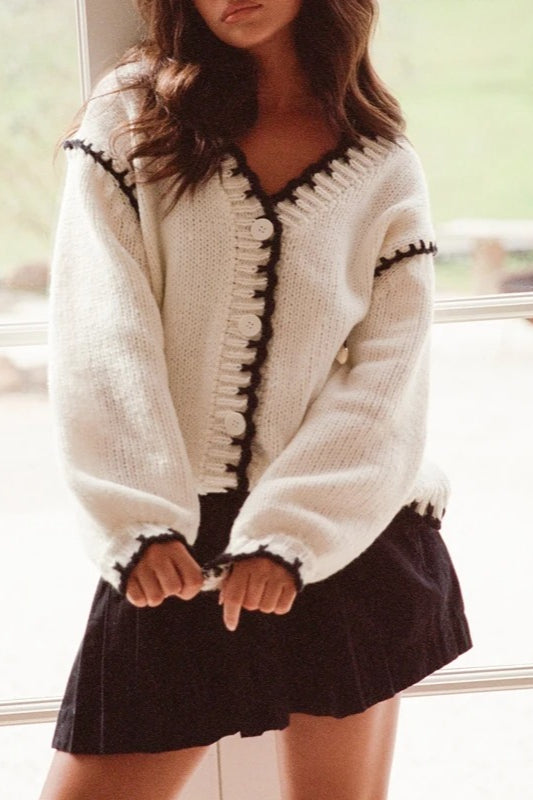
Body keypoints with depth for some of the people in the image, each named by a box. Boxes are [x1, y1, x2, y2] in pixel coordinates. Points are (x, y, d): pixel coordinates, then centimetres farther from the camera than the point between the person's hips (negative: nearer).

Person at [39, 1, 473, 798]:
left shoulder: (386, 167, 5)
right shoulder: (132, 116, 3)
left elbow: (387, 379, -3)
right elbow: (101, 332, -8)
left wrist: (290, 534, -16)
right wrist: (140, 520, -19)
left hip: (345, 543, 1)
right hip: (174, 544, 0)